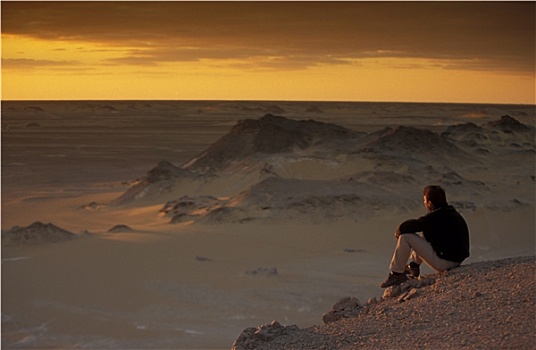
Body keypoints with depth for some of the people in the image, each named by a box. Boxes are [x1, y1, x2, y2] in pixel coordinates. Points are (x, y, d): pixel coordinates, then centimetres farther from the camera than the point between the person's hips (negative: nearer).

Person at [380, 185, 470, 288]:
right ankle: (414, 266, 33)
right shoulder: (452, 213, 9)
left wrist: (398, 232, 1)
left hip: (444, 262, -9)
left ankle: (396, 274, 0)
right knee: (425, 235, 29)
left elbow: (407, 226, -20)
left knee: (405, 236, -9)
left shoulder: (435, 217, -20)